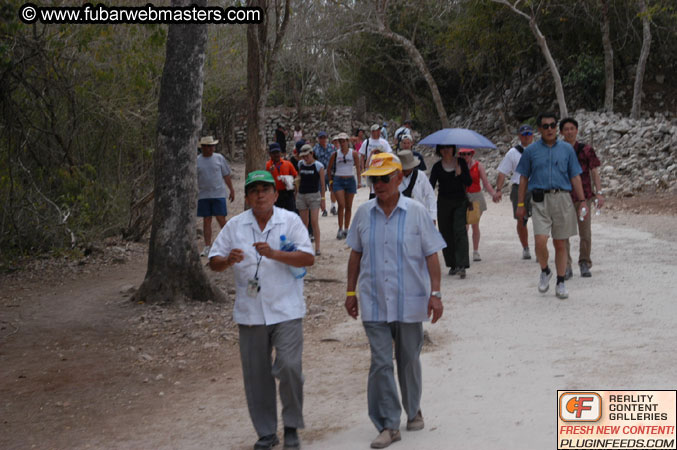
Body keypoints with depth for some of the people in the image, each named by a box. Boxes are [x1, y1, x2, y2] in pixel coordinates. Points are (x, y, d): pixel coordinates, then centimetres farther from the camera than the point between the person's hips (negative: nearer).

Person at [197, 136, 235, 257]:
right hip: (203, 195, 1)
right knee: (206, 220, 5)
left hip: (218, 194, -1)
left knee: (221, 219, -6)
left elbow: (226, 175, 10)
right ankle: (207, 246, 10)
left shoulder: (219, 158, 5)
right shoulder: (196, 161, 4)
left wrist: (231, 190, 8)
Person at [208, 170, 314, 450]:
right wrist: (228, 261, -17)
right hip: (250, 313, 3)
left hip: (286, 310, -2)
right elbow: (213, 262, 6)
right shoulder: (234, 226, 7)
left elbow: (308, 258, -8)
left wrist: (274, 254, -21)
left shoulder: (290, 221, 2)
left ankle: (292, 427, 9)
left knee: (289, 367, -13)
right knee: (256, 376, 6)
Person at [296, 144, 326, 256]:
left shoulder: (319, 166, -4)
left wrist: (322, 198, -5)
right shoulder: (300, 164, 8)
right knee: (304, 223, 8)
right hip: (301, 195, 4)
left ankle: (317, 248, -10)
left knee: (314, 221, -11)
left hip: (314, 195, -4)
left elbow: (322, 184, -2)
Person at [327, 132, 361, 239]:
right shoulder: (335, 154, 2)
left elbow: (358, 167, 4)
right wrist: (331, 180, 8)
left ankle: (346, 229, 17)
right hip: (338, 180, -1)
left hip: (350, 180, 1)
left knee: (348, 206, 7)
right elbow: (329, 169, 11)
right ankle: (340, 229, -11)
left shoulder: (353, 153, 2)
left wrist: (359, 181, -2)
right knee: (341, 205, -15)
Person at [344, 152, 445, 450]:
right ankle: (388, 425, 4)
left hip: (409, 302, -1)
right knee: (380, 363, -3)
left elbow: (431, 256, -3)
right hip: (374, 303, 1)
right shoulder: (364, 213, 2)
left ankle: (413, 411, 35)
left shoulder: (416, 212, -5)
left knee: (409, 361, 13)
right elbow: (356, 255, 10)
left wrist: (435, 294, -9)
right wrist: (351, 292, 10)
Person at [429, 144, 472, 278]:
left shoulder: (461, 162, 3)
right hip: (444, 203, 1)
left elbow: (469, 182, 2)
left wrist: (460, 173, -16)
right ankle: (452, 265, 17)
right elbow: (431, 184, -6)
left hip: (460, 202, -1)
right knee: (446, 234, 4)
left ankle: (461, 266, -20)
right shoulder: (437, 167, 2)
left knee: (460, 231, -14)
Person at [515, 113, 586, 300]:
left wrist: (582, 202, 5)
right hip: (540, 200, -1)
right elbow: (524, 179, 10)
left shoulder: (567, 149, 9)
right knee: (540, 241, -15)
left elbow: (575, 177, 10)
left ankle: (560, 283, 15)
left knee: (560, 244, 4)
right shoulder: (531, 151, 7)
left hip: (562, 199, 1)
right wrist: (520, 204, 6)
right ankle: (545, 272, 13)